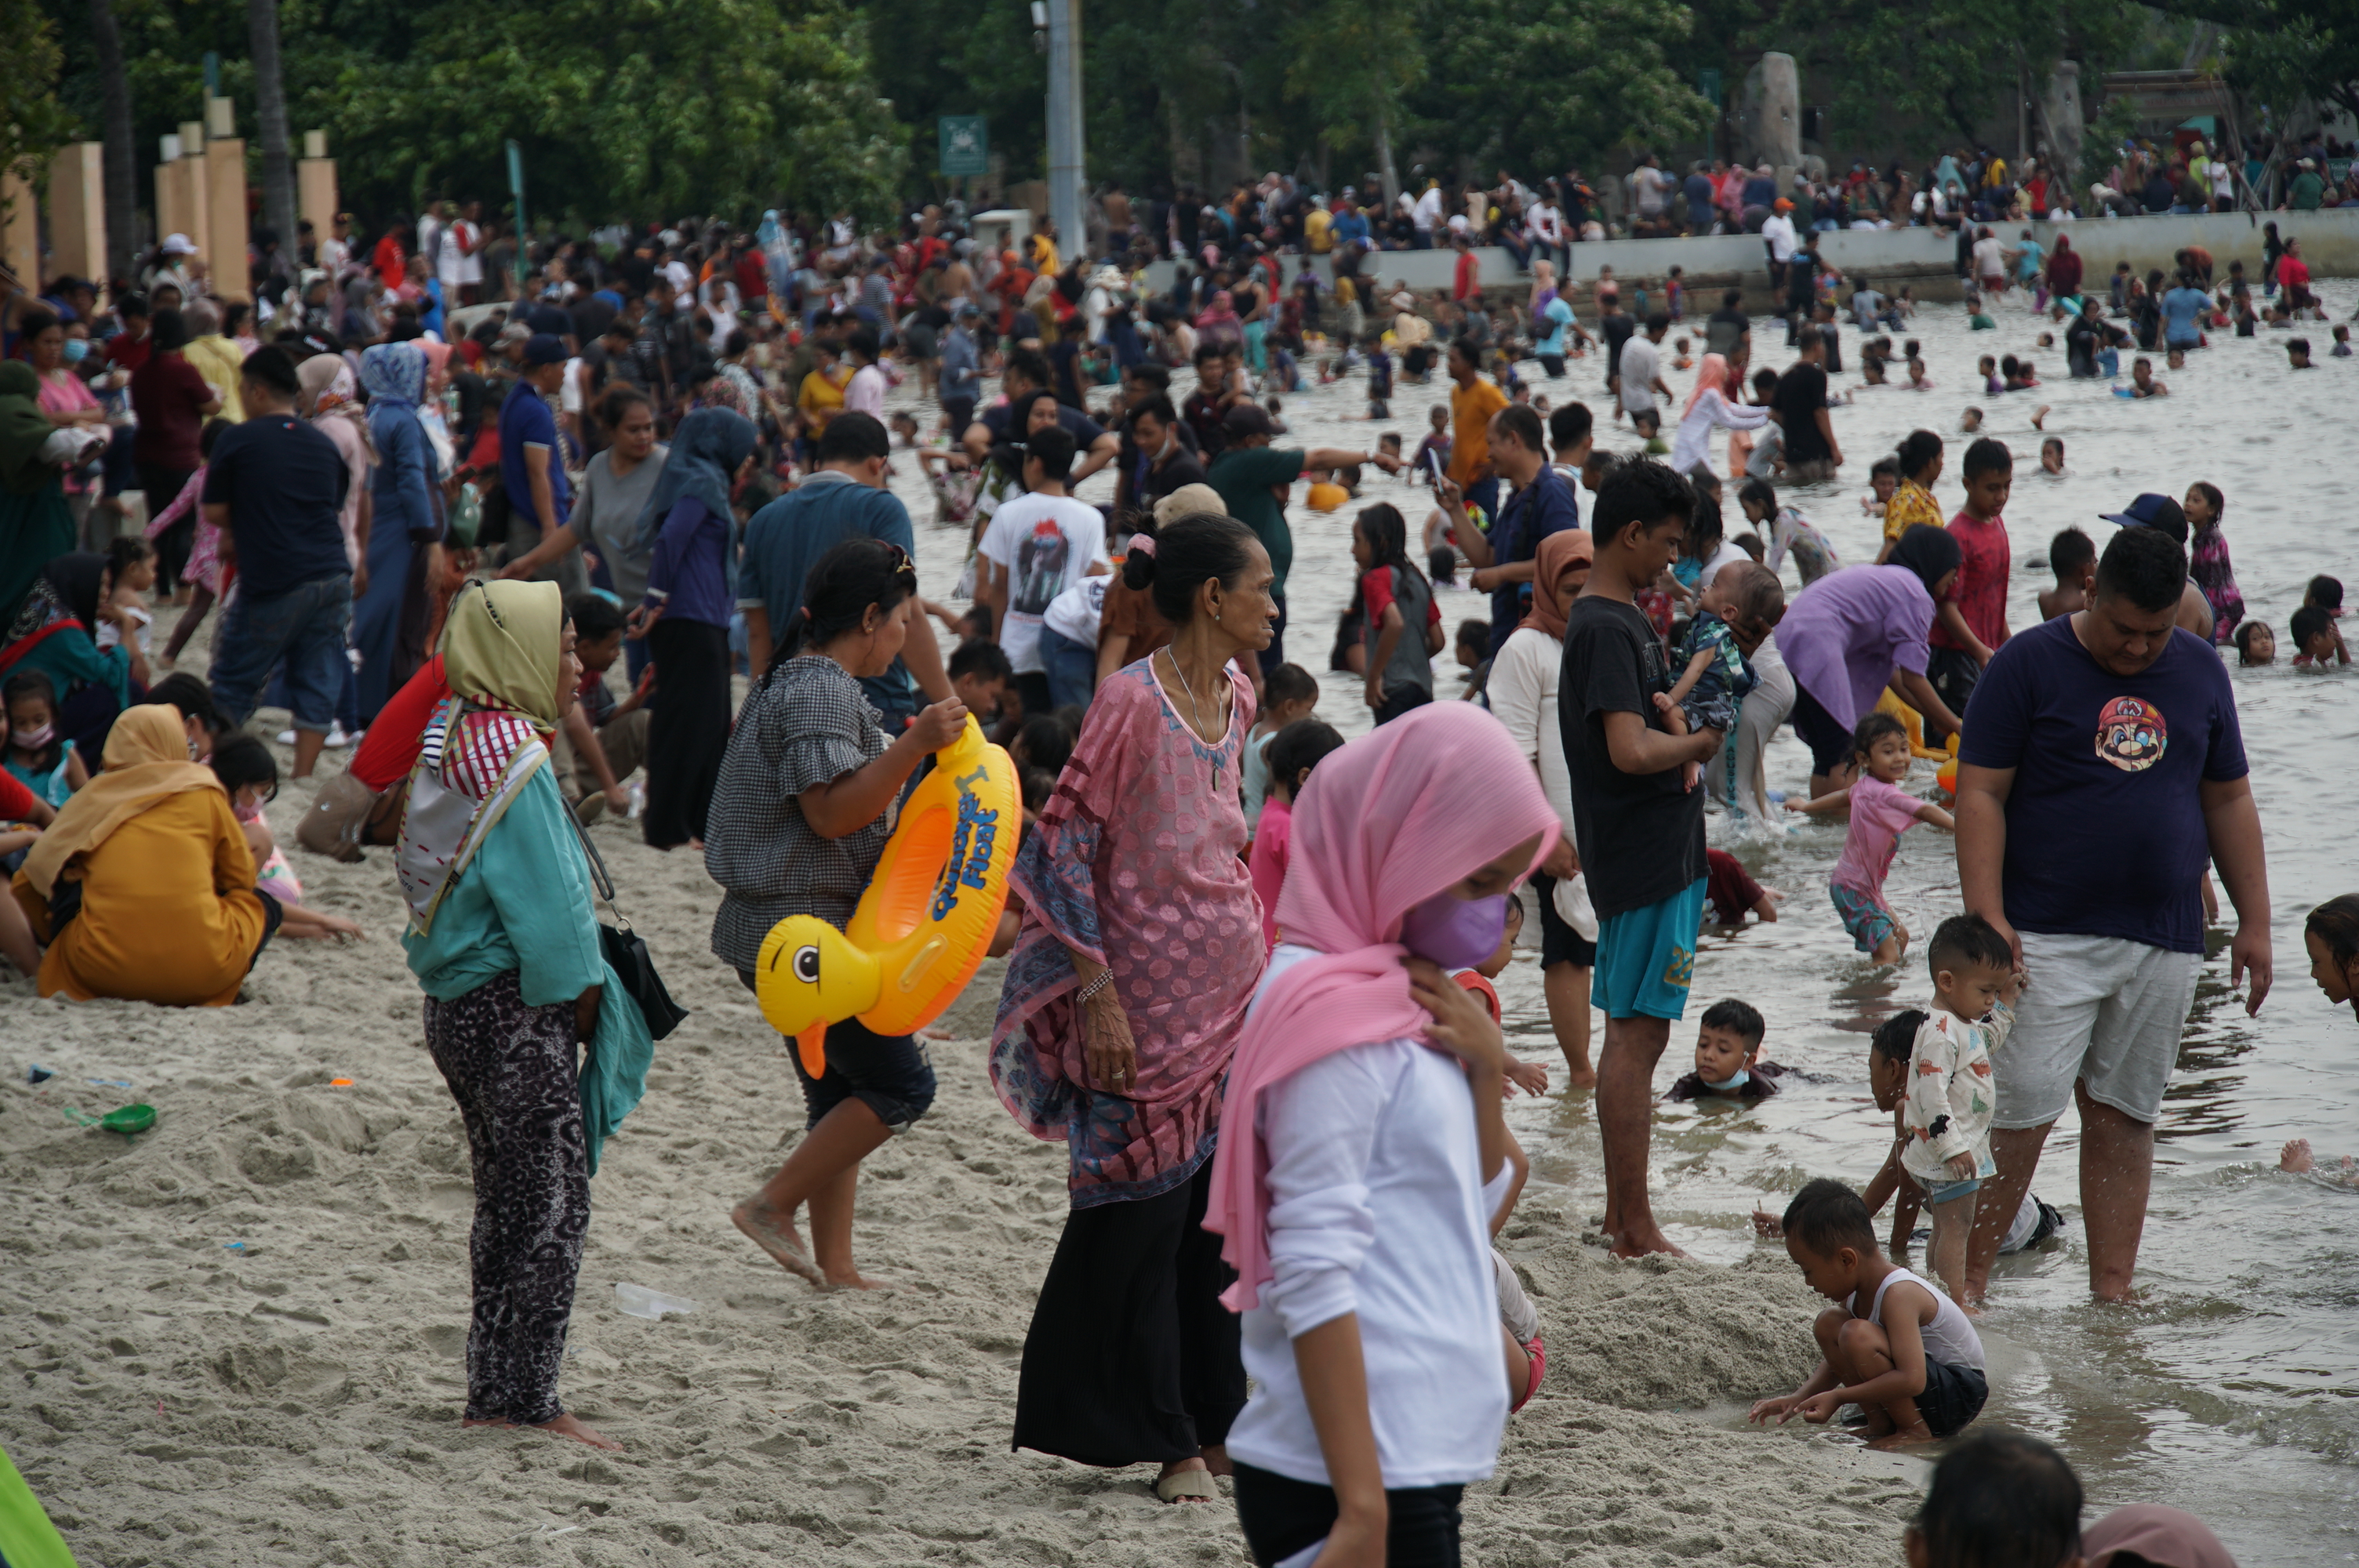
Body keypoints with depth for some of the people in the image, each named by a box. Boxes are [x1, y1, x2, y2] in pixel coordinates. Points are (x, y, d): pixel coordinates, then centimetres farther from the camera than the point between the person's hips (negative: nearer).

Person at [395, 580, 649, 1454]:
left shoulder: (454, 740, 10)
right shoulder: (513, 759, -18)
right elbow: (545, 906, -19)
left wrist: (581, 988, 12)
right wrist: (582, 993, -4)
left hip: (460, 1008, 9)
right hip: (514, 1012, -9)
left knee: (509, 1202, 15)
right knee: (552, 1205, -3)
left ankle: (495, 1396, 20)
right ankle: (528, 1403, 0)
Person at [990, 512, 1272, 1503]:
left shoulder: (1235, 700, 8)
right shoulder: (1132, 702, -16)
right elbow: (1064, 841, -15)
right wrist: (1097, 991, -17)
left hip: (1231, 986, 8)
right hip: (1150, 996, -7)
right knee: (1144, 1211, 0)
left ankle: (1214, 1424, 18)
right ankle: (1163, 1436, 9)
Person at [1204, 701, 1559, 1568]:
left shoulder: (1399, 1003, 13)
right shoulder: (1336, 1013, -14)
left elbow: (1478, 1206, 22)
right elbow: (1315, 1277, -19)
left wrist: (1486, 1070, 3)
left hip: (1418, 1461, 9)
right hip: (1353, 1475, -9)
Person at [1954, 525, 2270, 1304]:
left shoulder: (2200, 671, 11)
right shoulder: (2029, 664, -2)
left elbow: (2229, 803, 17)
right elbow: (1980, 794, -5)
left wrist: (2255, 921, 13)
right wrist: (1986, 917, -13)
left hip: (2165, 942, 4)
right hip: (2049, 937, -4)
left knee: (2125, 1117, 6)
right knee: (2025, 1113, -10)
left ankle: (2113, 1292, 10)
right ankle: (1969, 1277, 1)